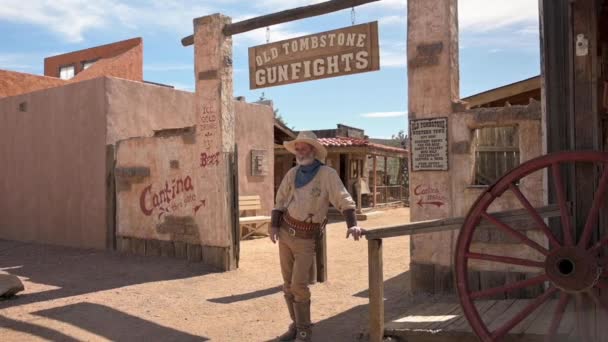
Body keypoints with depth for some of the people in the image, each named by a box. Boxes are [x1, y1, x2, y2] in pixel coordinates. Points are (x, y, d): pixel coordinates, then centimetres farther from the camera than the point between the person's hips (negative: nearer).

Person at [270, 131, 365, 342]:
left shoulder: (327, 174, -12)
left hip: (306, 238, -5)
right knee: (288, 284, 10)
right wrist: (273, 226, -2)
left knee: (299, 285, -11)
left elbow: (344, 200, -20)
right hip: (285, 232, 5)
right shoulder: (292, 173, 3)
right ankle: (296, 325, 23)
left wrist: (352, 225, -35)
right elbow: (281, 201, 9)